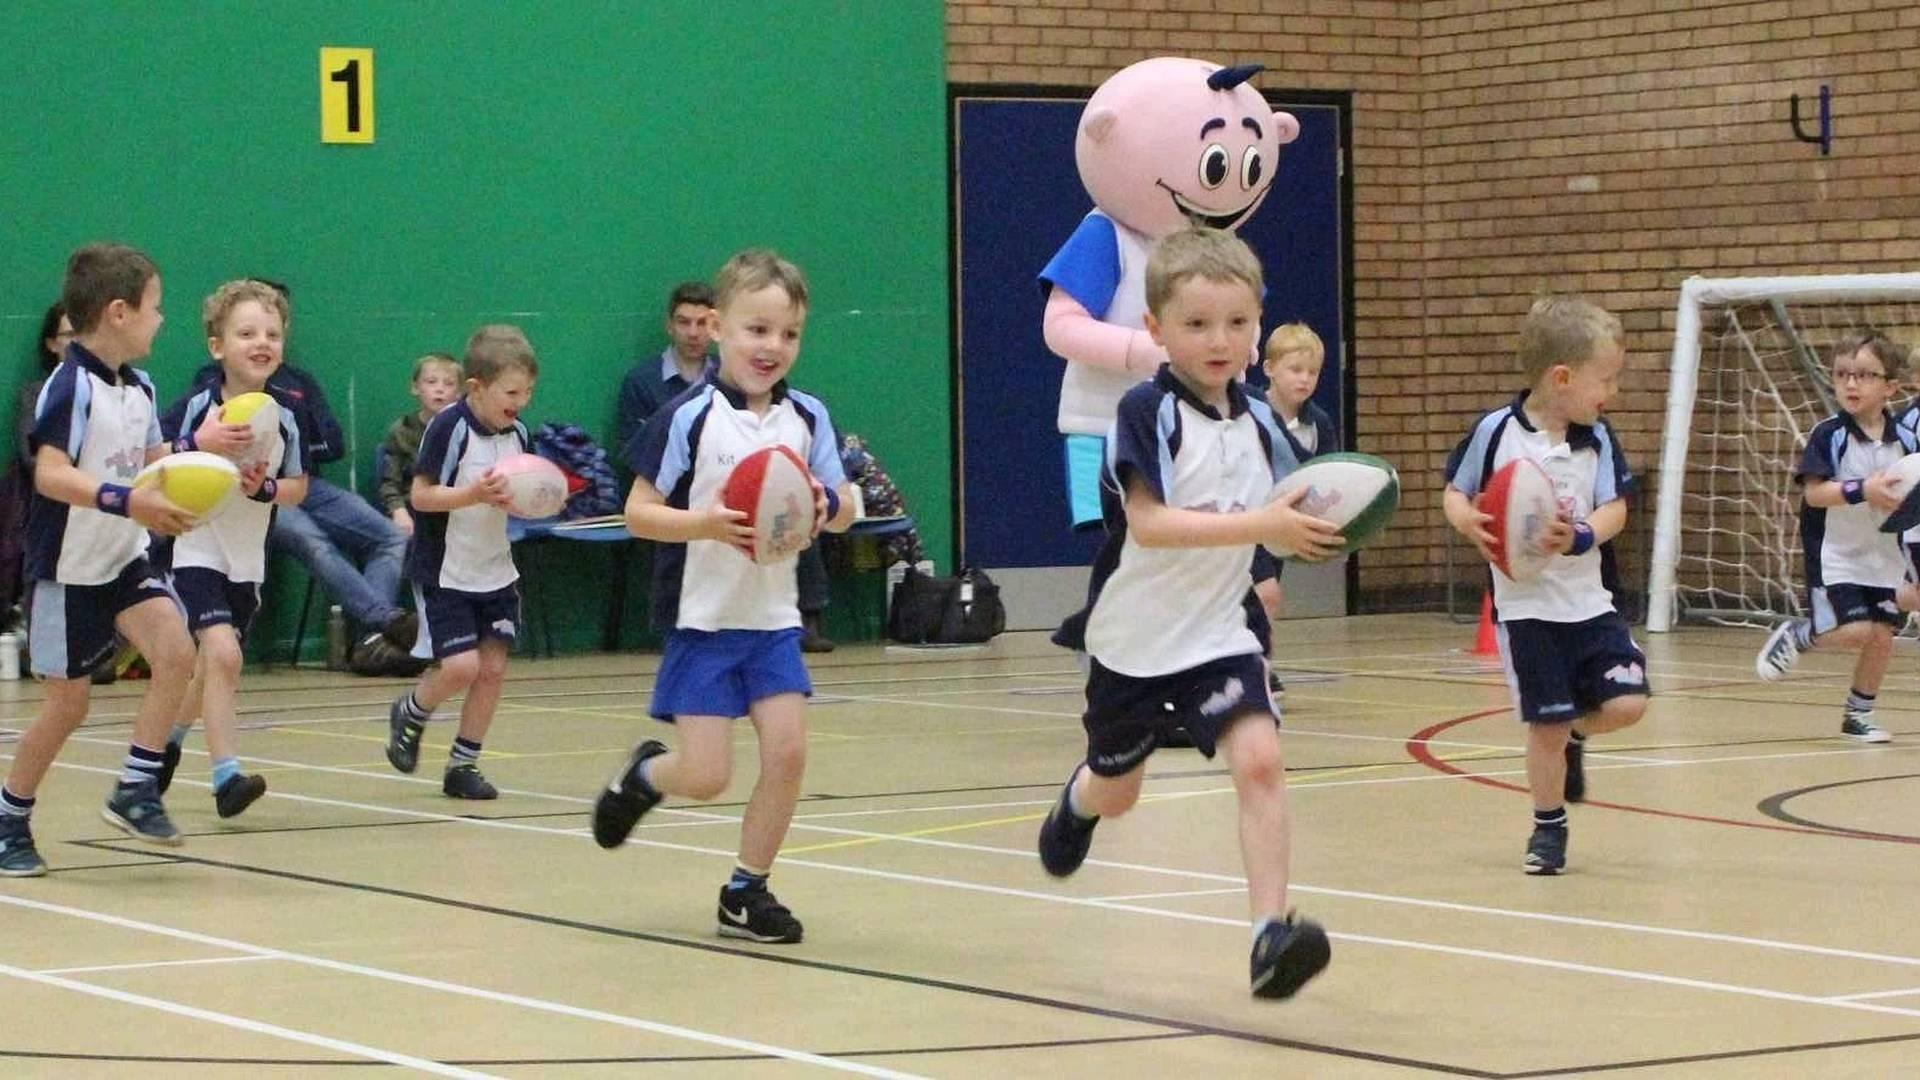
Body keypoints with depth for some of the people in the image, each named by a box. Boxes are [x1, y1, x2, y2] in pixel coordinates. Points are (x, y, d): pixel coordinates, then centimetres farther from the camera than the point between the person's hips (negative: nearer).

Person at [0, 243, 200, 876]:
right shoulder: (70, 386, -19)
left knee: (176, 651, -14)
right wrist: (129, 502, -40)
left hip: (124, 561, 7)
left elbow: (156, 467, 17)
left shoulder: (139, 389, 6)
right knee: (68, 701, 0)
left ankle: (135, 792, -5)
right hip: (67, 568, -7)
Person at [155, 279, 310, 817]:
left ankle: (168, 741, 42)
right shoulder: (194, 408, -14)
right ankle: (226, 776, -21)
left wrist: (268, 488, -12)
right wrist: (198, 445, -29)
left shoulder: (283, 420, -2)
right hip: (196, 551, -5)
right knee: (223, 651, -22)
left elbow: (299, 487, 9)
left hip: (247, 560, 5)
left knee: (212, 665, 16)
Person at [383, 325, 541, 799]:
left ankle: (463, 765, 15)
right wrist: (475, 495, -29)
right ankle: (409, 714, 18)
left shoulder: (518, 434, 2)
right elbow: (421, 495, -17)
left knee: (493, 667, 3)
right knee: (461, 666, -13)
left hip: (495, 572, 6)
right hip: (444, 572, -6)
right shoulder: (449, 427, -17)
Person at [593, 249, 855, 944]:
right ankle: (643, 774, 29)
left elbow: (843, 509, 8)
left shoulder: (806, 417, 2)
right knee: (707, 777, -7)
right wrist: (706, 523, -28)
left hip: (773, 617, 4)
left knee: (787, 751, -7)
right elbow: (638, 513, -11)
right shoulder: (689, 417, -12)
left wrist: (826, 504, -16)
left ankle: (747, 892, 9)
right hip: (701, 618, -4)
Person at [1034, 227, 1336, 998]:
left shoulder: (1256, 420, 0)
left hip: (1219, 635, 3)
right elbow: (1148, 523, -29)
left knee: (1259, 759, -22)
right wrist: (1262, 526, -36)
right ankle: (1076, 803, 56)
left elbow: (1282, 511, 14)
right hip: (1136, 638, -3)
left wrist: (1316, 524, -10)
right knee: (1117, 793, 19)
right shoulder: (1147, 412, -19)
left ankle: (1271, 929, -25)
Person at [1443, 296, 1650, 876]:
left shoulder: (1597, 438, 0)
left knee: (1626, 702, -10)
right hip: (1526, 604, -3)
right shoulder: (1496, 430, -10)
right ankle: (1548, 827, 23)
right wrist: (1469, 522, -21)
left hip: (1589, 599, 3)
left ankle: (1574, 735, 24)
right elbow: (1456, 492, 1)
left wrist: (1582, 537, -24)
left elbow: (1615, 509, -3)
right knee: (1545, 724, 2)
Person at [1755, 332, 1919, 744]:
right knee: (1855, 630, -16)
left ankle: (1858, 714, 22)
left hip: (1883, 555, 5)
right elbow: (1814, 492, -18)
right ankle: (1797, 634, 13)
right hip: (1835, 553, -5)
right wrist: (1862, 491, -29)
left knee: (1882, 635, 3)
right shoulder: (1828, 435, -11)